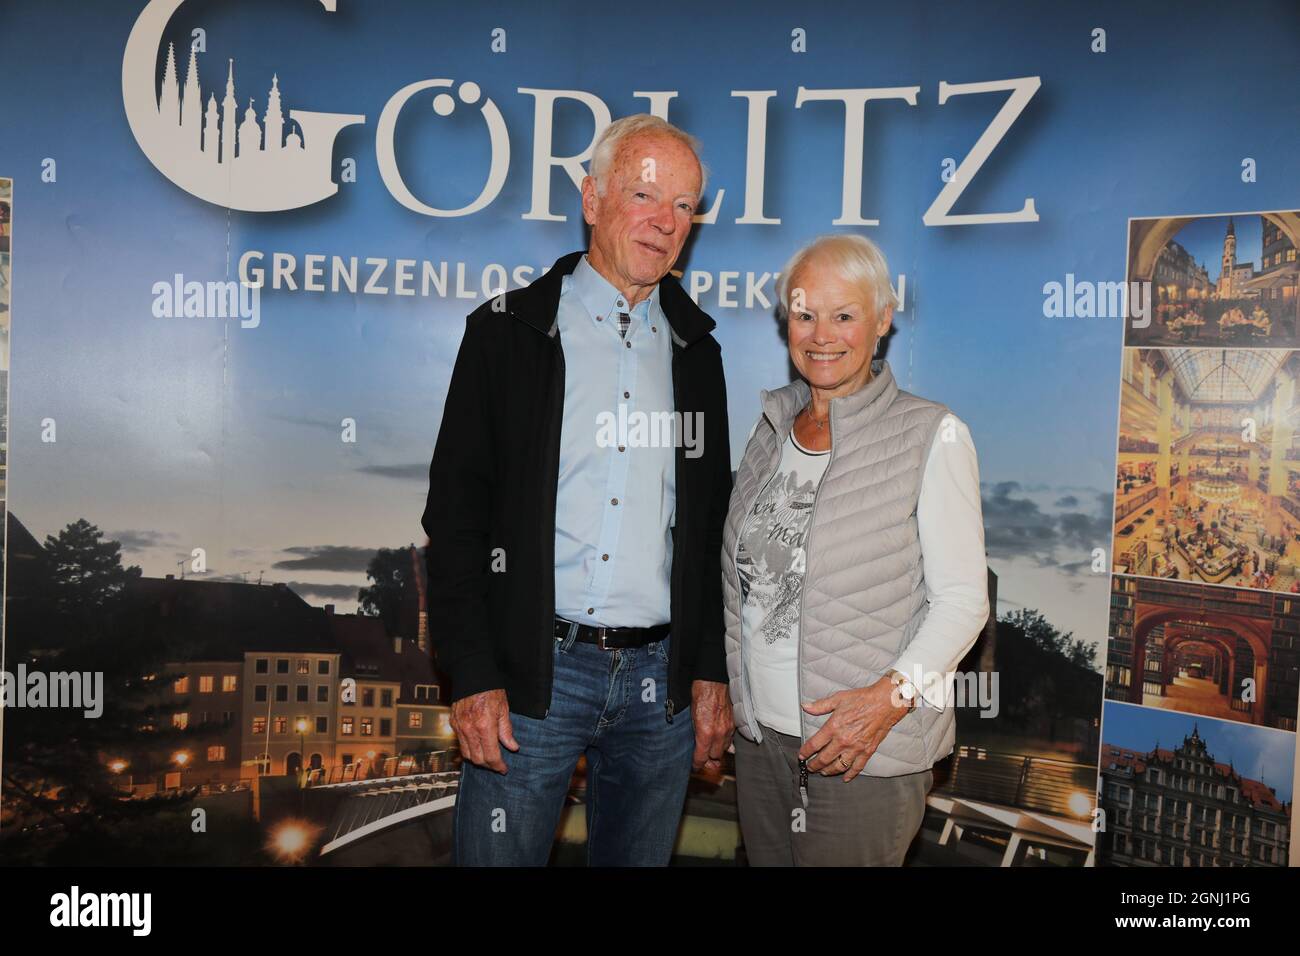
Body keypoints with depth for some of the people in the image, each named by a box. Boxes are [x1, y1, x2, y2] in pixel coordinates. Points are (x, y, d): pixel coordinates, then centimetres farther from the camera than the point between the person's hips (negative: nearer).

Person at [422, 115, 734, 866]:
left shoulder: (696, 350, 11)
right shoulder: (509, 331, 0)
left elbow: (711, 525, 12)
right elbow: (456, 514, -4)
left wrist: (713, 671, 6)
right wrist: (473, 675, -10)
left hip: (662, 677, 3)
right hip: (534, 671, -3)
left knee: (640, 857, 14)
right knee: (500, 854, 2)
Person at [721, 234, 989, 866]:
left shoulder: (931, 436, -8)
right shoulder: (772, 426, 9)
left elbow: (963, 600, -10)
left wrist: (890, 696, -21)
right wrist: (727, 693, 9)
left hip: (866, 754, -5)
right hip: (759, 735, 5)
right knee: (767, 861, 14)